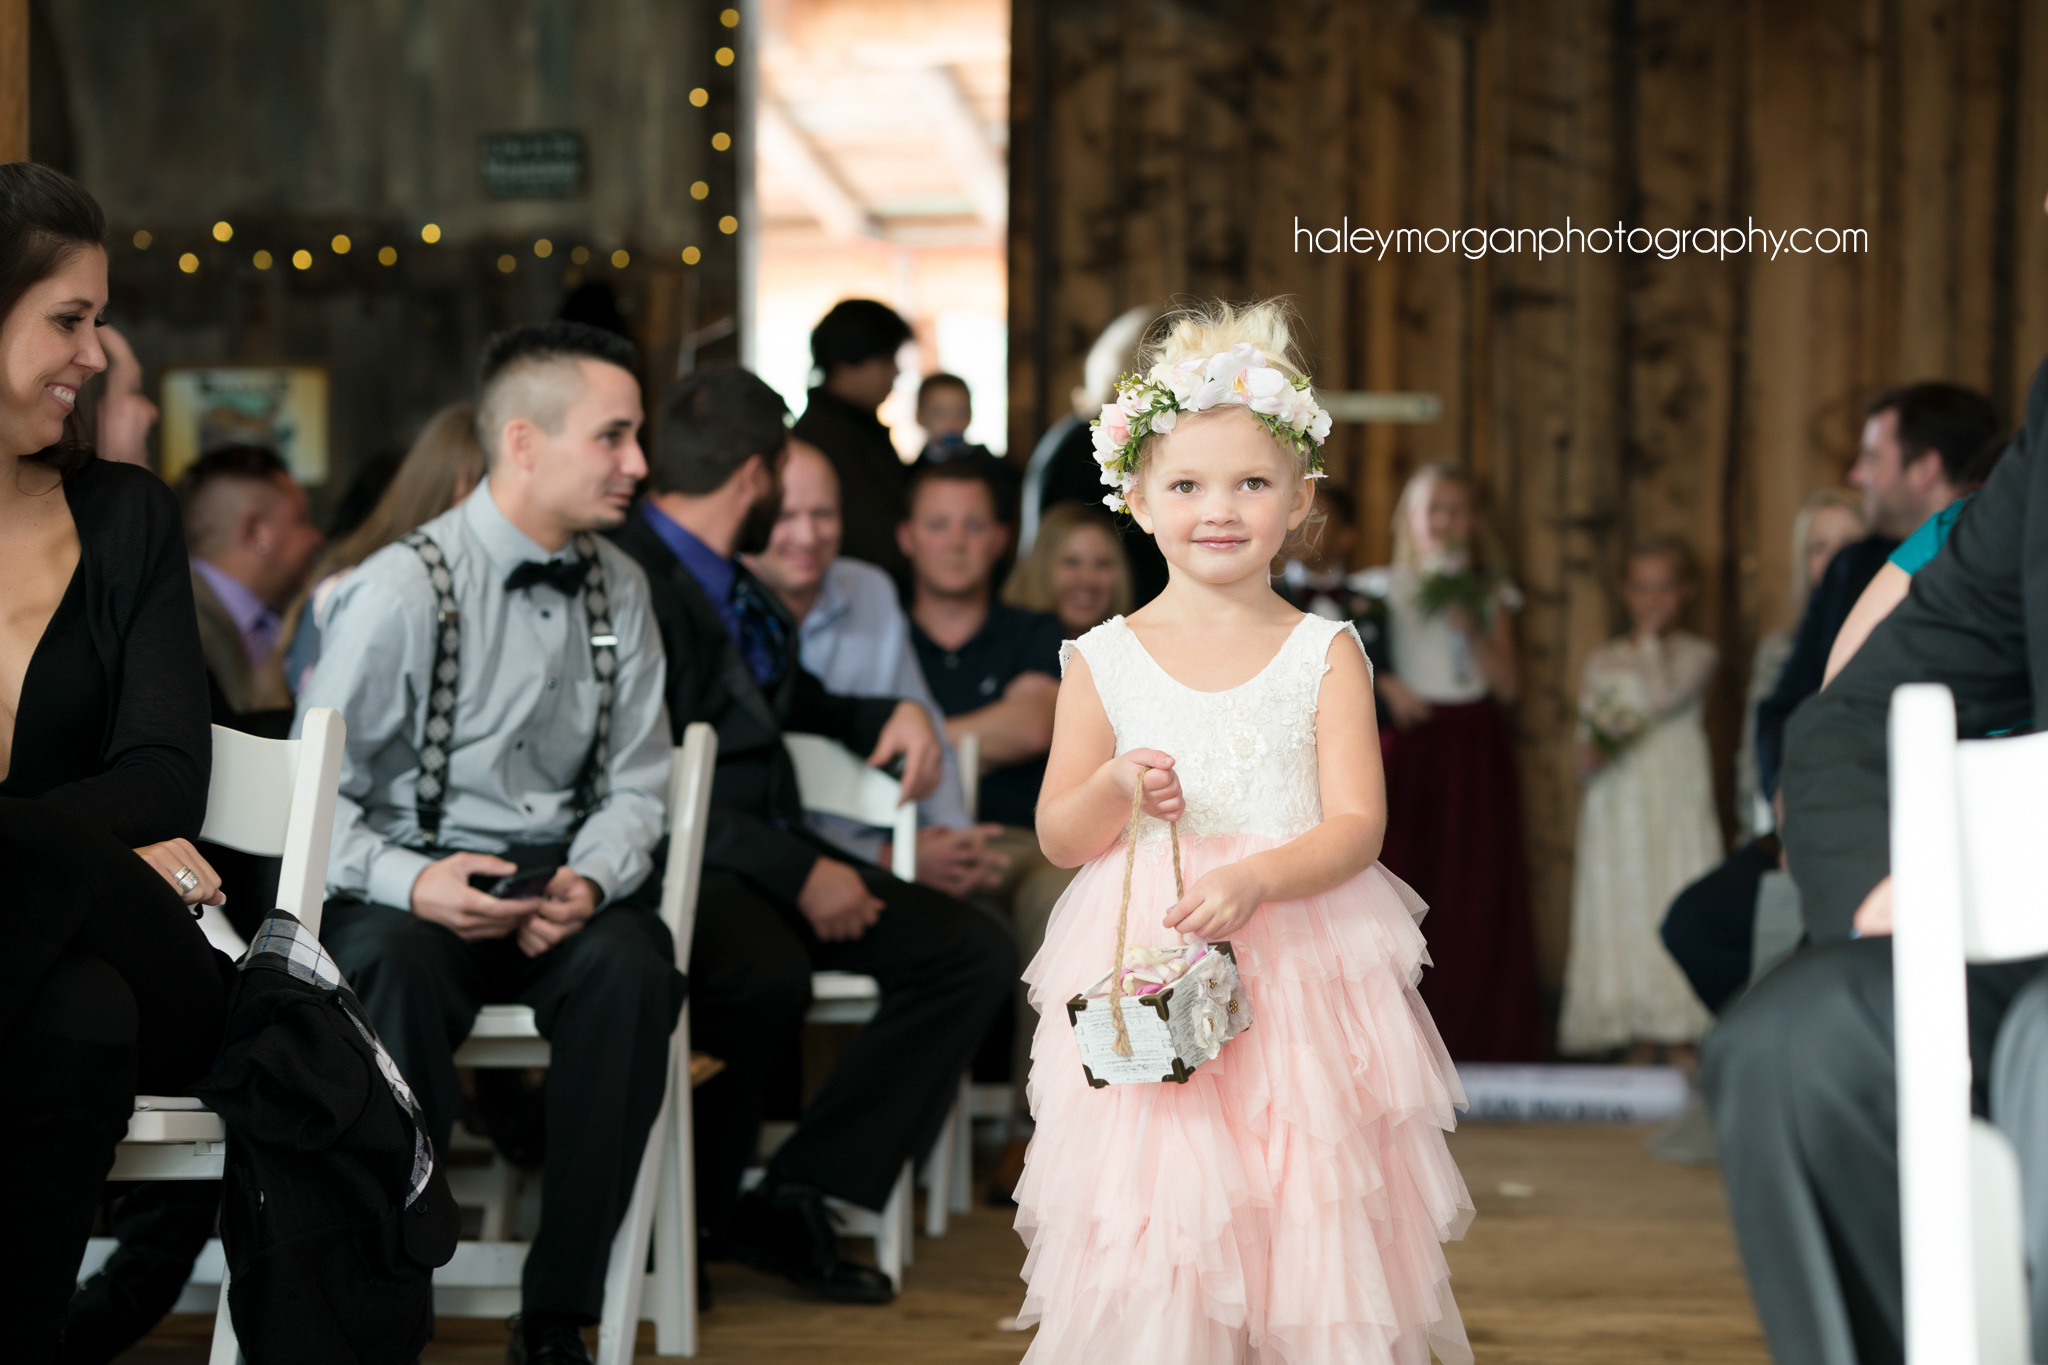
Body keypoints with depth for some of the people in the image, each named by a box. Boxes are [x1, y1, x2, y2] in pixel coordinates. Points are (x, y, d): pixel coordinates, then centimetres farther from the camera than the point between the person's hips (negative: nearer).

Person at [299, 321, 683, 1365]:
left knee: (632, 965, -31)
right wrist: (409, 884, -25)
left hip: (557, 883, 4)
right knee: (393, 969, -38)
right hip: (412, 893, -4)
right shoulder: (400, 591, -7)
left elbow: (635, 785, 11)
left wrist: (589, 880, -10)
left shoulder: (618, 591, 10)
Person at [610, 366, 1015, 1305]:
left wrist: (893, 715, 16)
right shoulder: (632, 581, -13)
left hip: (781, 856, 10)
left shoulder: (735, 583, 17)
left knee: (974, 952, -5)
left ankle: (796, 1198, -10)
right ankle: (683, 1220, -14)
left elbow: (792, 700, 36)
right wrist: (799, 875, -21)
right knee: (768, 975, -39)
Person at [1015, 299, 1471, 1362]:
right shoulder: (1105, 661, 5)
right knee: (1152, 1235, -5)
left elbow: (1356, 826, -4)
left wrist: (1256, 880, -21)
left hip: (1304, 976, 0)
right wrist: (1118, 790, -13)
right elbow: (1059, 838, 8)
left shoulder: (1324, 655, 3)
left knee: (1311, 1219, -3)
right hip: (1145, 978, 1)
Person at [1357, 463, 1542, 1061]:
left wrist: (1471, 630, -8)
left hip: (1475, 748, 2)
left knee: (1477, 888, -2)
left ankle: (1478, 1031, 3)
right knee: (1401, 881, -8)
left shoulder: (1489, 595, 12)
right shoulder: (1380, 589, 7)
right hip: (1408, 745, -2)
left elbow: (1507, 685, 5)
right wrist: (1384, 685, -16)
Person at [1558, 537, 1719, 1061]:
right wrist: (1588, 755, -9)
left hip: (1677, 812, -3)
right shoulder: (1602, 661, 12)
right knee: (1623, 921, 1)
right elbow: (1585, 739, 13)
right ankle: (1639, 1054, 8)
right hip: (1616, 815, 3)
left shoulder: (1695, 655, 3)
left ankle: (1681, 1048, -4)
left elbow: (1664, 697, -16)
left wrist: (1651, 637, -9)